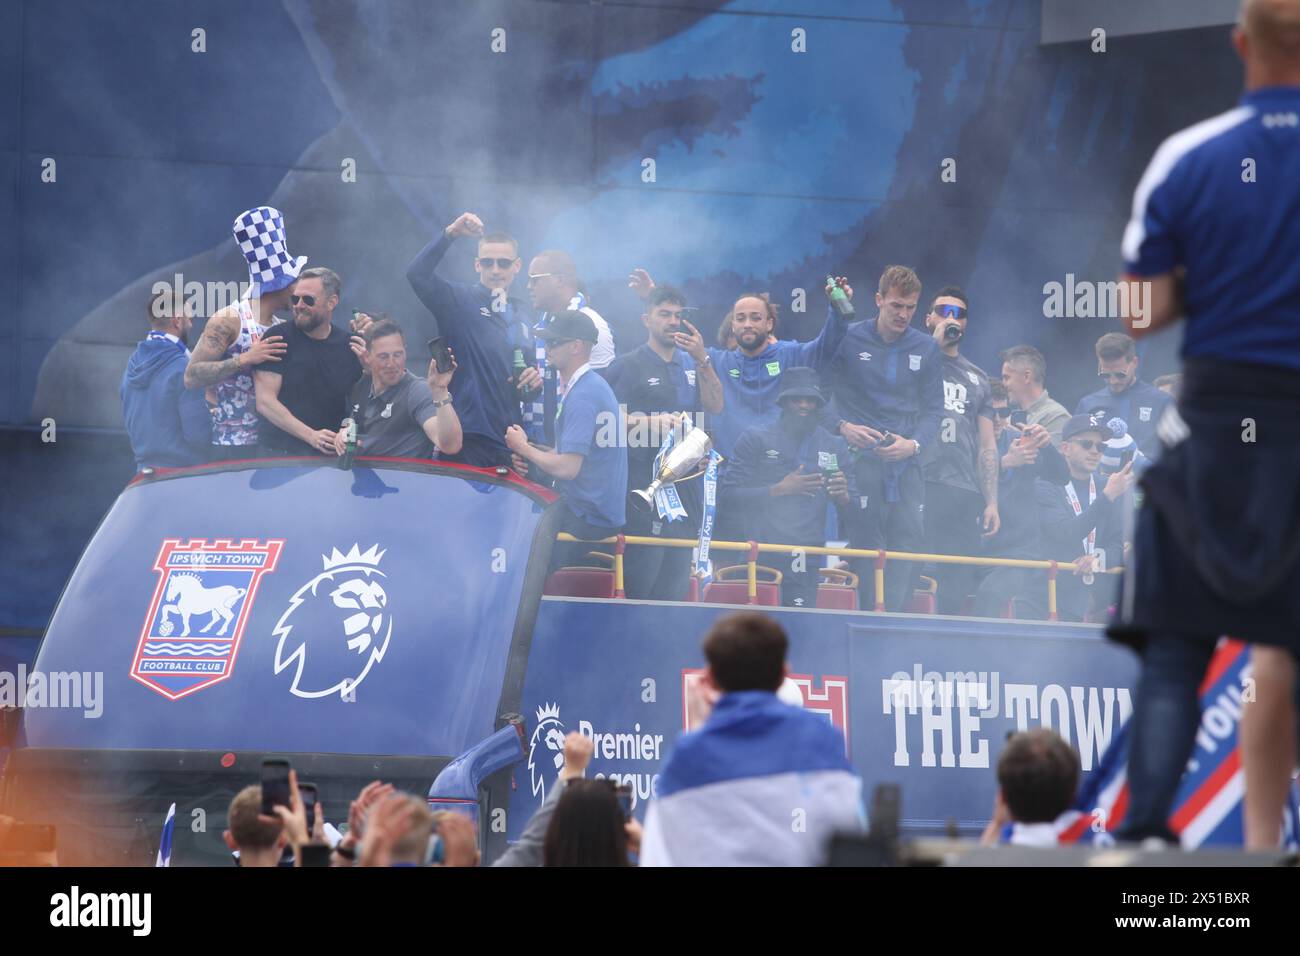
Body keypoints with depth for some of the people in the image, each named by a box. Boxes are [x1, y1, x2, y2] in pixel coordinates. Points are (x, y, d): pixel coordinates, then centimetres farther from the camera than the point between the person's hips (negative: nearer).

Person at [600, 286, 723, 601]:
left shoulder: (691, 364, 17)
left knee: (677, 581, 9)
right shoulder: (628, 366, 1)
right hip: (643, 478, -5)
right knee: (642, 572, -11)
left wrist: (702, 360, -7)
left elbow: (715, 405, 3)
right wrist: (651, 423, -18)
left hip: (686, 484, 5)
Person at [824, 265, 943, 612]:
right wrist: (842, 426, -12)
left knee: (908, 544, -6)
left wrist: (913, 444, -7)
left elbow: (933, 410, 11)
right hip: (862, 462, -3)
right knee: (866, 547, -7)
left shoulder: (926, 349, 10)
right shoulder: (849, 340, 2)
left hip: (907, 464, 3)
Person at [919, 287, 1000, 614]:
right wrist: (934, 346, -7)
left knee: (958, 590, 0)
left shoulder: (977, 378, 22)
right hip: (920, 486, -4)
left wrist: (991, 502, 9)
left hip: (964, 492, 4)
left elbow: (987, 446, 19)